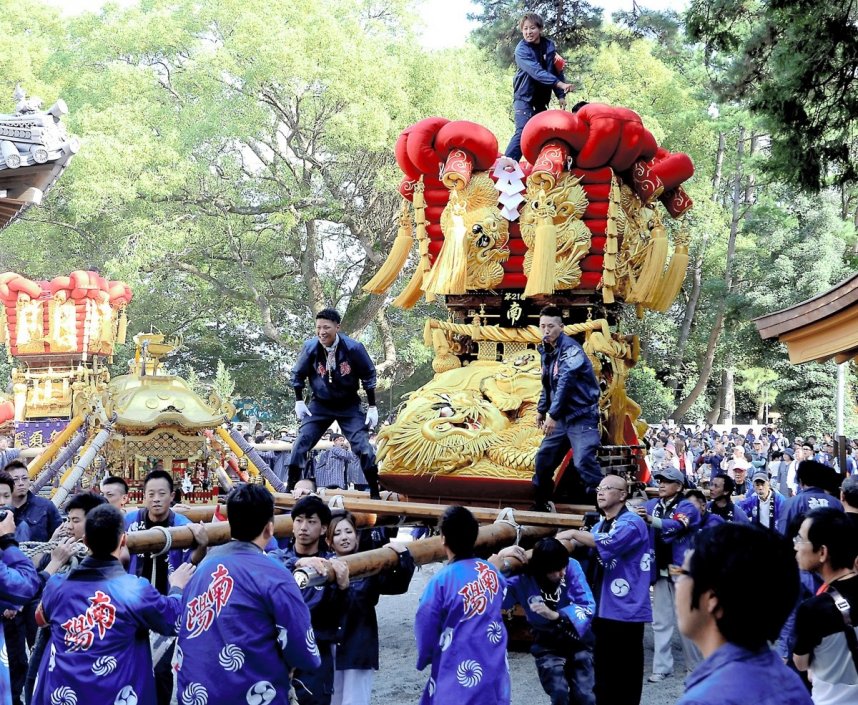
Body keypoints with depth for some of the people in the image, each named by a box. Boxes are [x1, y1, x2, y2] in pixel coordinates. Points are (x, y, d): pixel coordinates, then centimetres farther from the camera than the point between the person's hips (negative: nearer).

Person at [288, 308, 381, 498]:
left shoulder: (353, 347, -20)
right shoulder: (310, 347, -16)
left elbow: (368, 375, -4)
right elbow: (298, 374, 4)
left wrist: (372, 407, -3)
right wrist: (299, 401, 2)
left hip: (349, 406, -1)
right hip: (320, 405, 1)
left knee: (363, 447, -9)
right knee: (301, 443, -8)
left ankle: (375, 493, 2)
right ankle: (290, 488, 4)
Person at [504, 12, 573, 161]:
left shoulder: (549, 46, 2)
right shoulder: (521, 49, -15)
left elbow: (557, 71, 8)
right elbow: (536, 72, -27)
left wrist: (561, 95, 1)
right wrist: (560, 84, -36)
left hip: (542, 98, 6)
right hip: (525, 97, -6)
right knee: (523, 132, -19)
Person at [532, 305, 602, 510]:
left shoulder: (570, 348, -16)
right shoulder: (547, 351, 10)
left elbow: (565, 383, -25)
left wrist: (552, 414, -29)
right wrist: (541, 409, 21)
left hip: (581, 415, -9)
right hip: (562, 417, 9)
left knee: (584, 461, -21)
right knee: (543, 459, 12)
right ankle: (540, 505, 26)